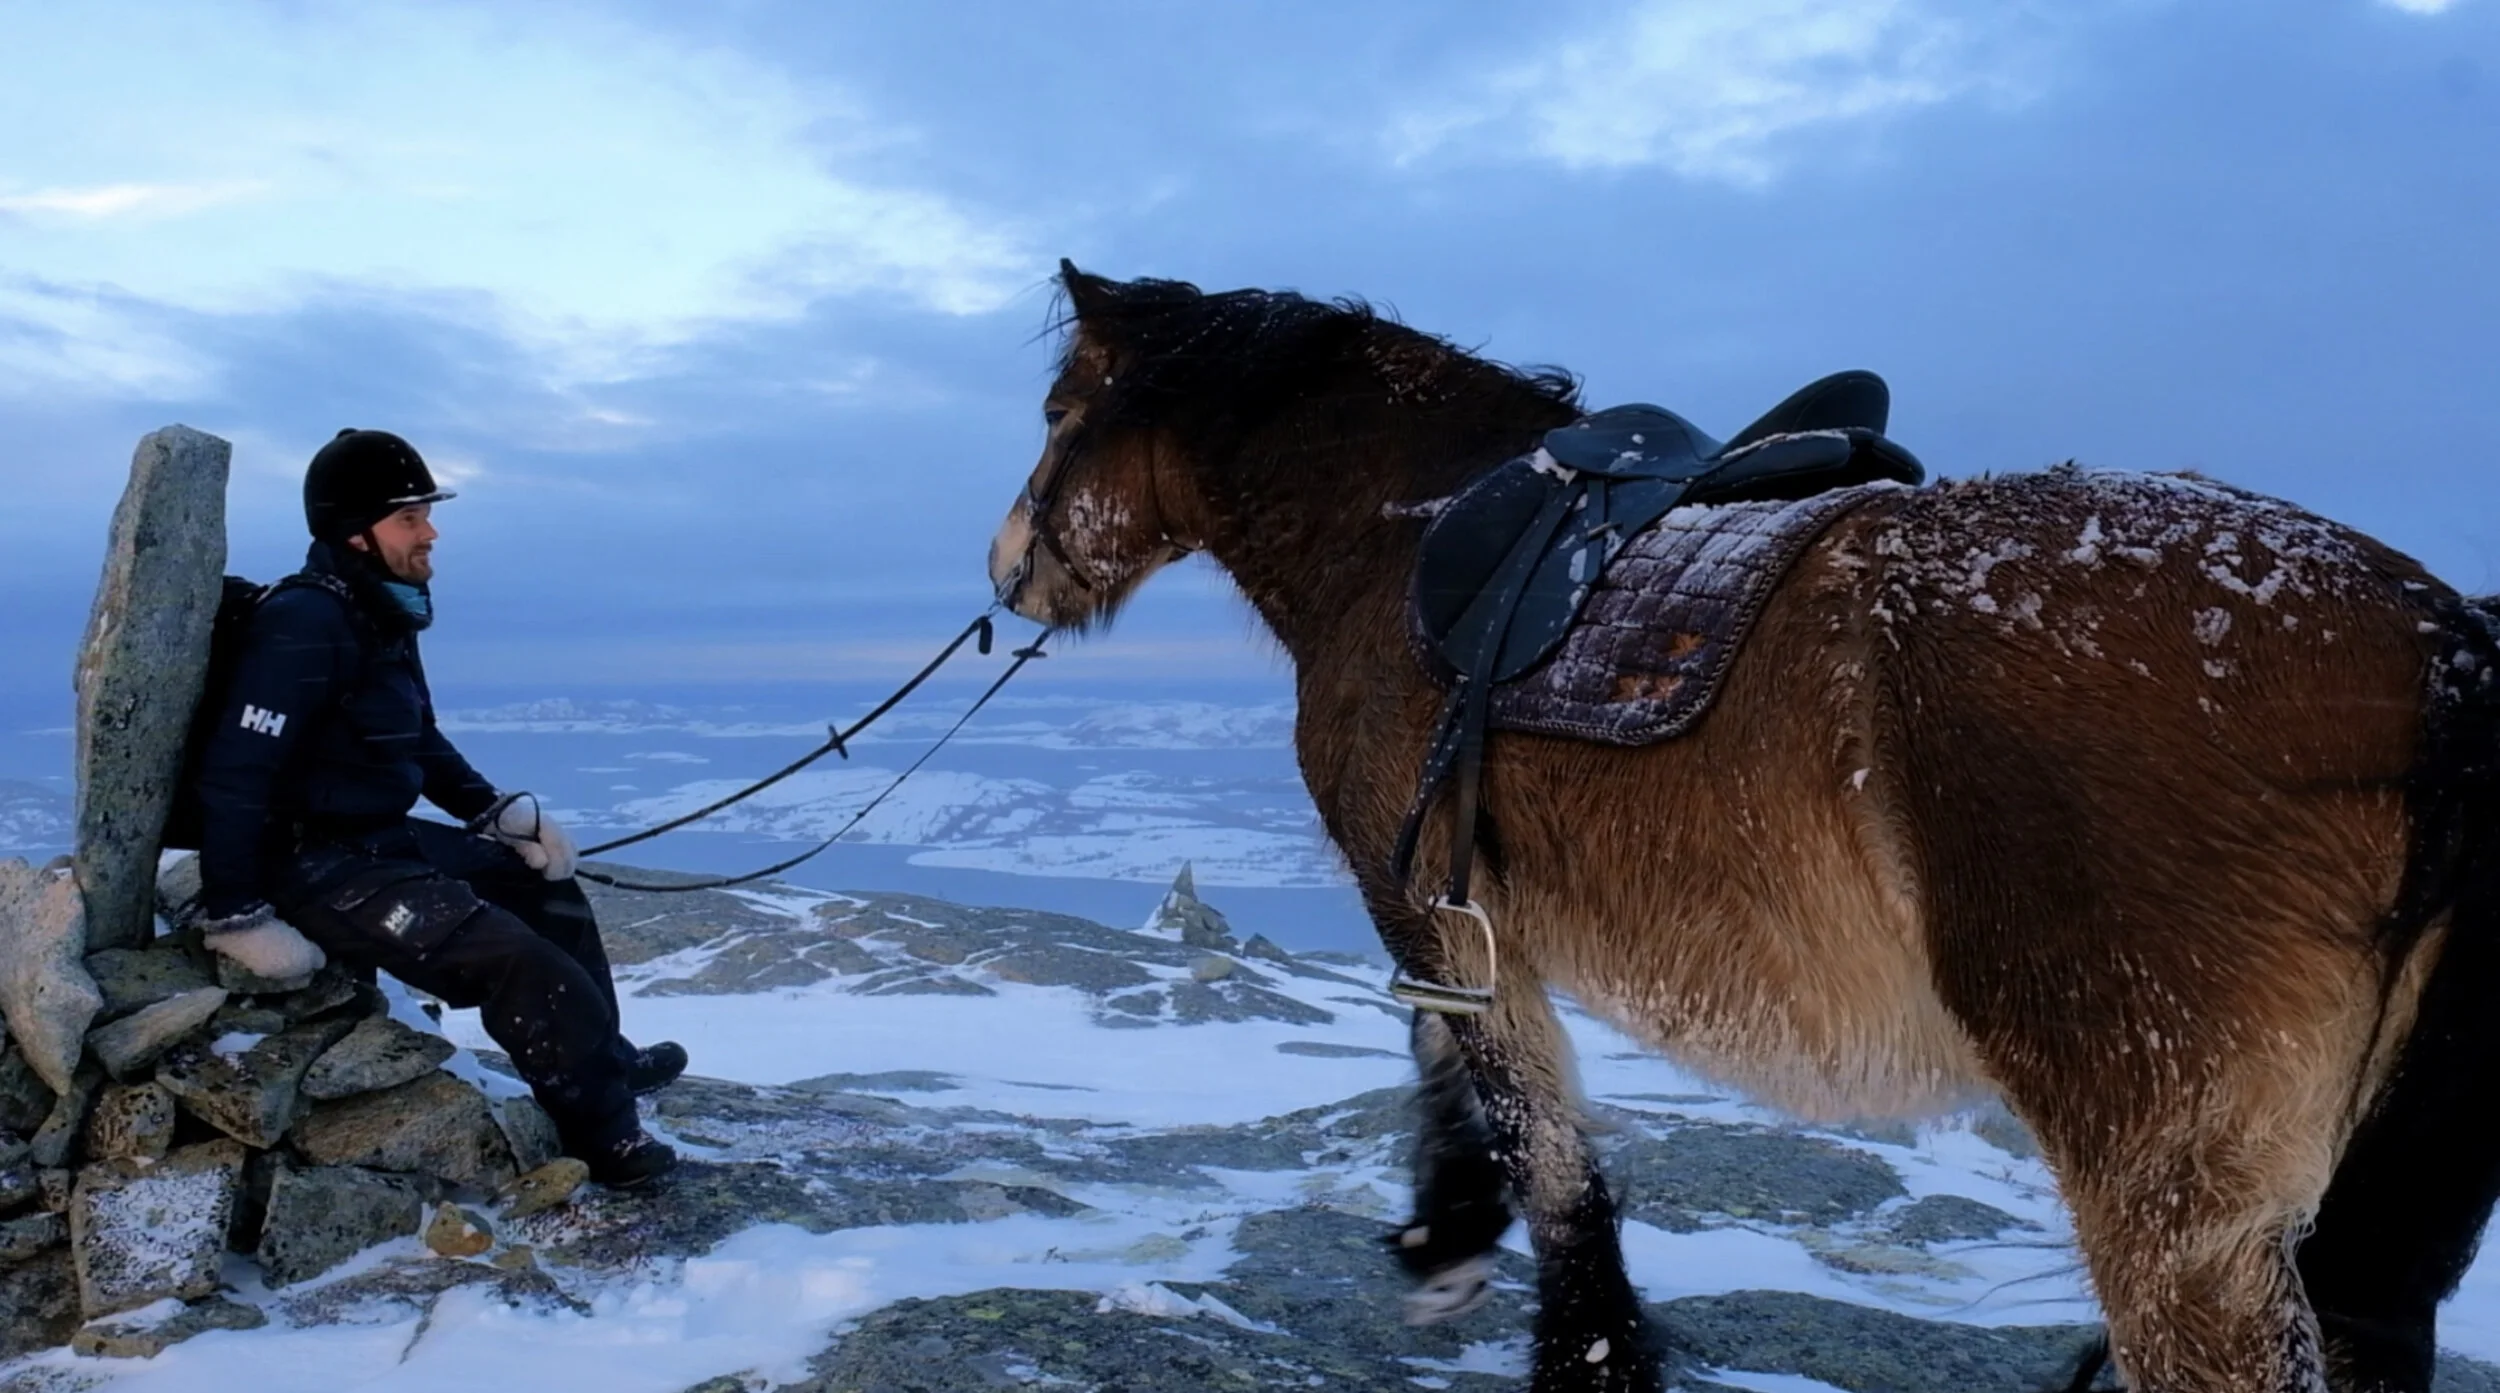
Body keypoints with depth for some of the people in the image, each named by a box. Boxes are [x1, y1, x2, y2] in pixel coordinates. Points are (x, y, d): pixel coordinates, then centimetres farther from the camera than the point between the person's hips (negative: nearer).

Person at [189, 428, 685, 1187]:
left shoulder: (384, 614, 8)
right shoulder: (306, 624, -21)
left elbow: (419, 741, 20)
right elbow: (235, 772, -24)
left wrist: (497, 811, 11)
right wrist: (240, 916, -24)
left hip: (384, 840, 10)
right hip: (315, 867, -10)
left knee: (543, 881, 17)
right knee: (512, 954, -18)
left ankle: (602, 1061, 31)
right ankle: (606, 1132, -6)